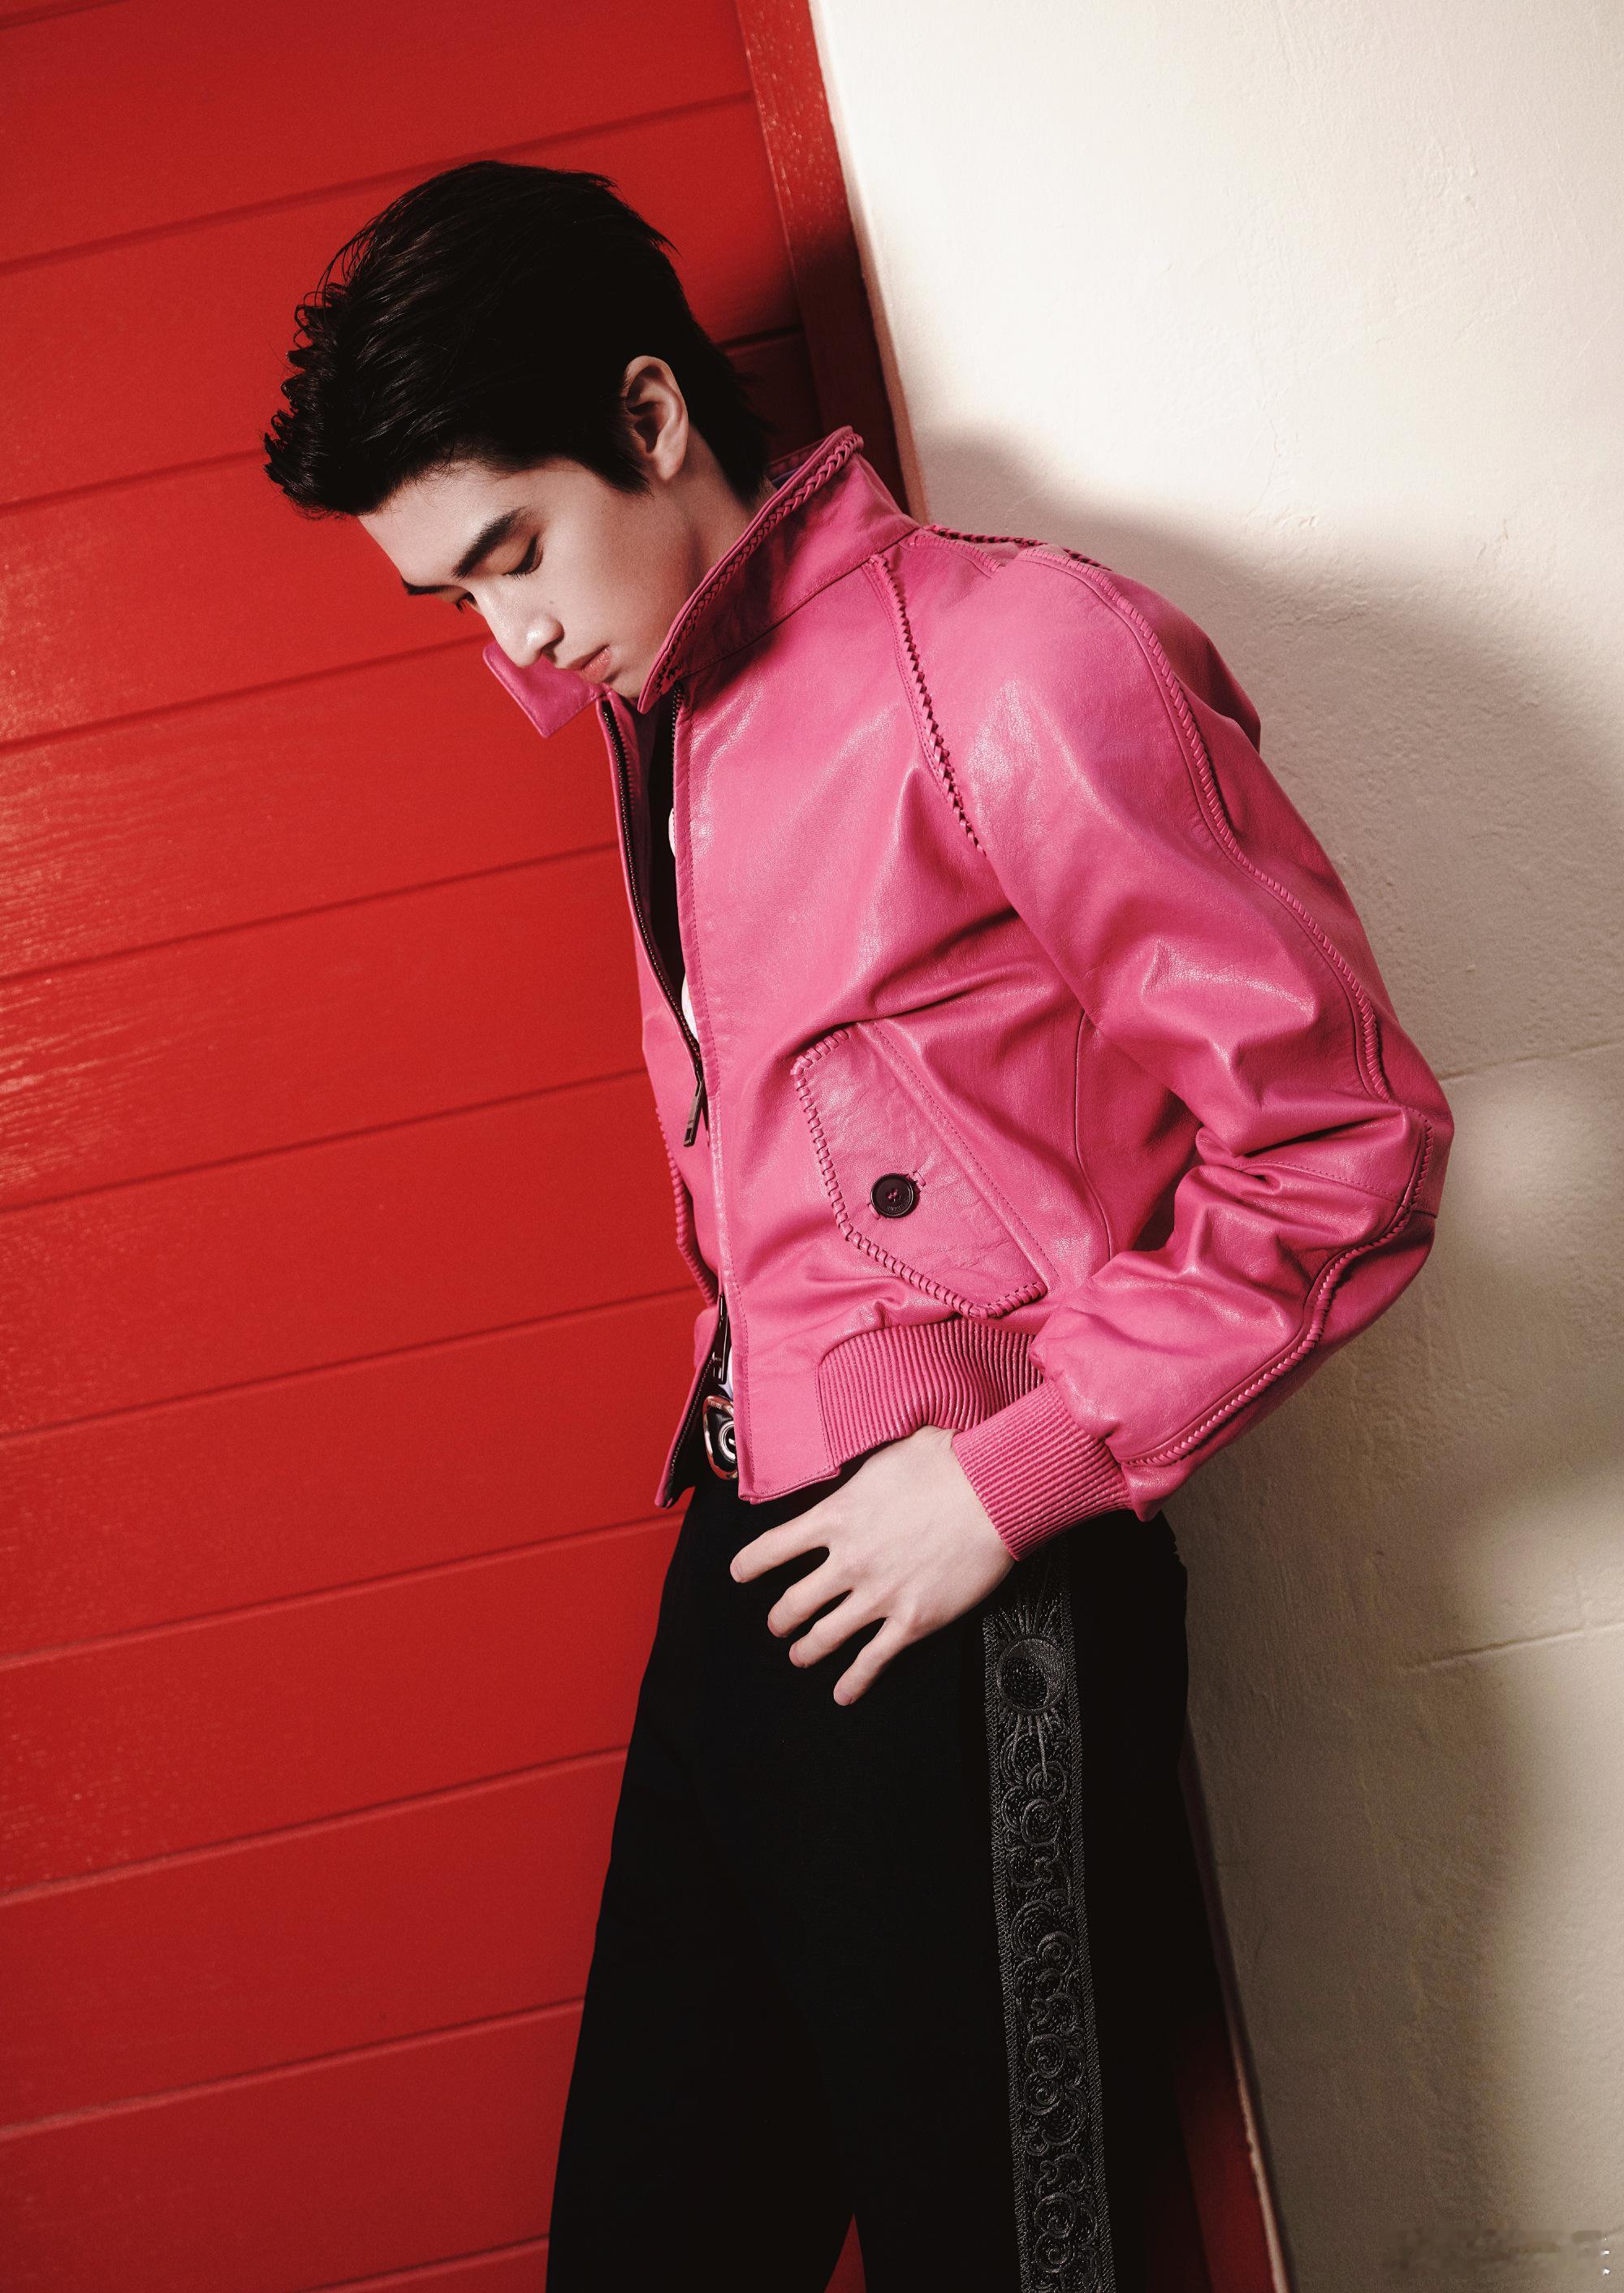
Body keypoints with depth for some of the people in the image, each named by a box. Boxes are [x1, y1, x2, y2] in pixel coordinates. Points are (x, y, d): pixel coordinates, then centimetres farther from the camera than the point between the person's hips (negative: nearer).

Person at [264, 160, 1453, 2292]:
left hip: (972, 1599, -7)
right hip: (753, 1559, 8)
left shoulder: (1020, 658, -11)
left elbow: (1343, 1140, -13)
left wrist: (1011, 1481, -14)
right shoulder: (668, 715, 13)